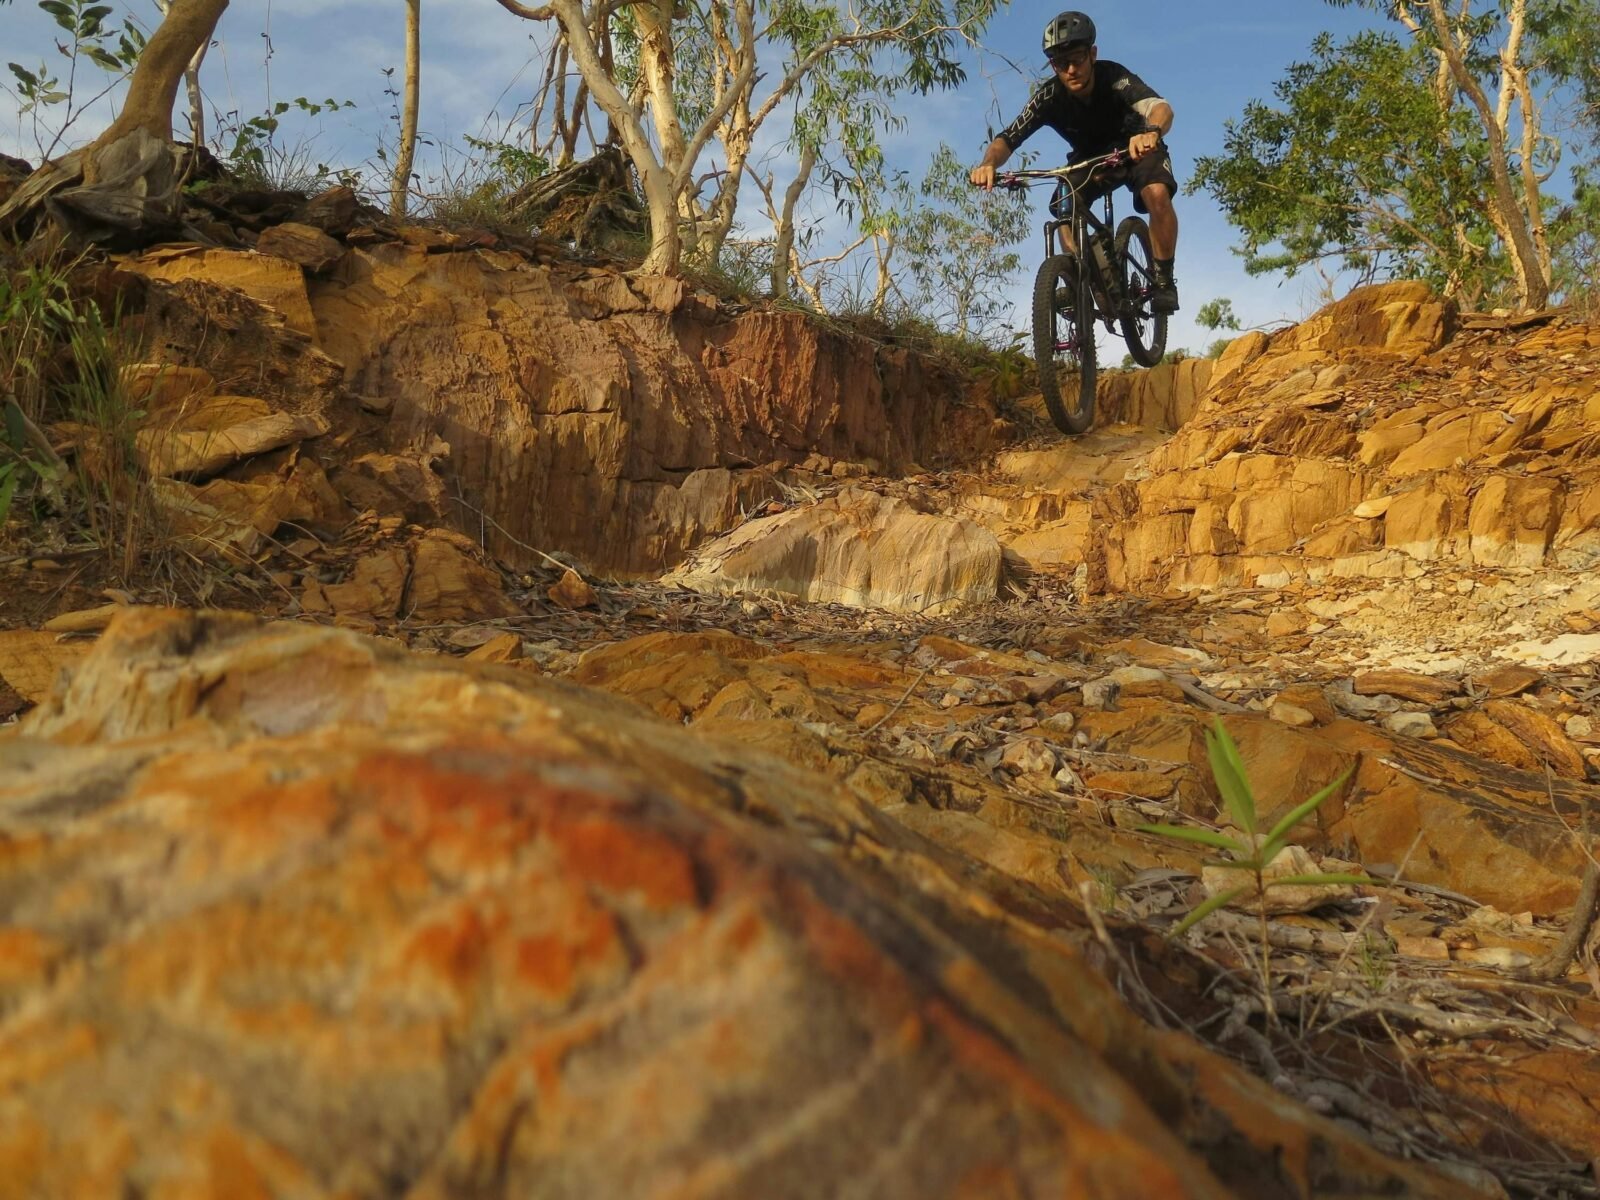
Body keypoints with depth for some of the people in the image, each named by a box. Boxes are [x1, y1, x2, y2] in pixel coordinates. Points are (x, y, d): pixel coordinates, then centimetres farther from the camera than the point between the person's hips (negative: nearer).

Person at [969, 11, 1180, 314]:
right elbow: (1007, 139, -27)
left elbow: (1161, 107, -48)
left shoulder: (1113, 77, -33)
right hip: (1089, 157, 3)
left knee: (1157, 194, -31)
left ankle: (1163, 277, -14)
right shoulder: (1049, 96, -24)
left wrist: (1151, 131, -72)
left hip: (1136, 148, -3)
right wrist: (989, 163, -50)